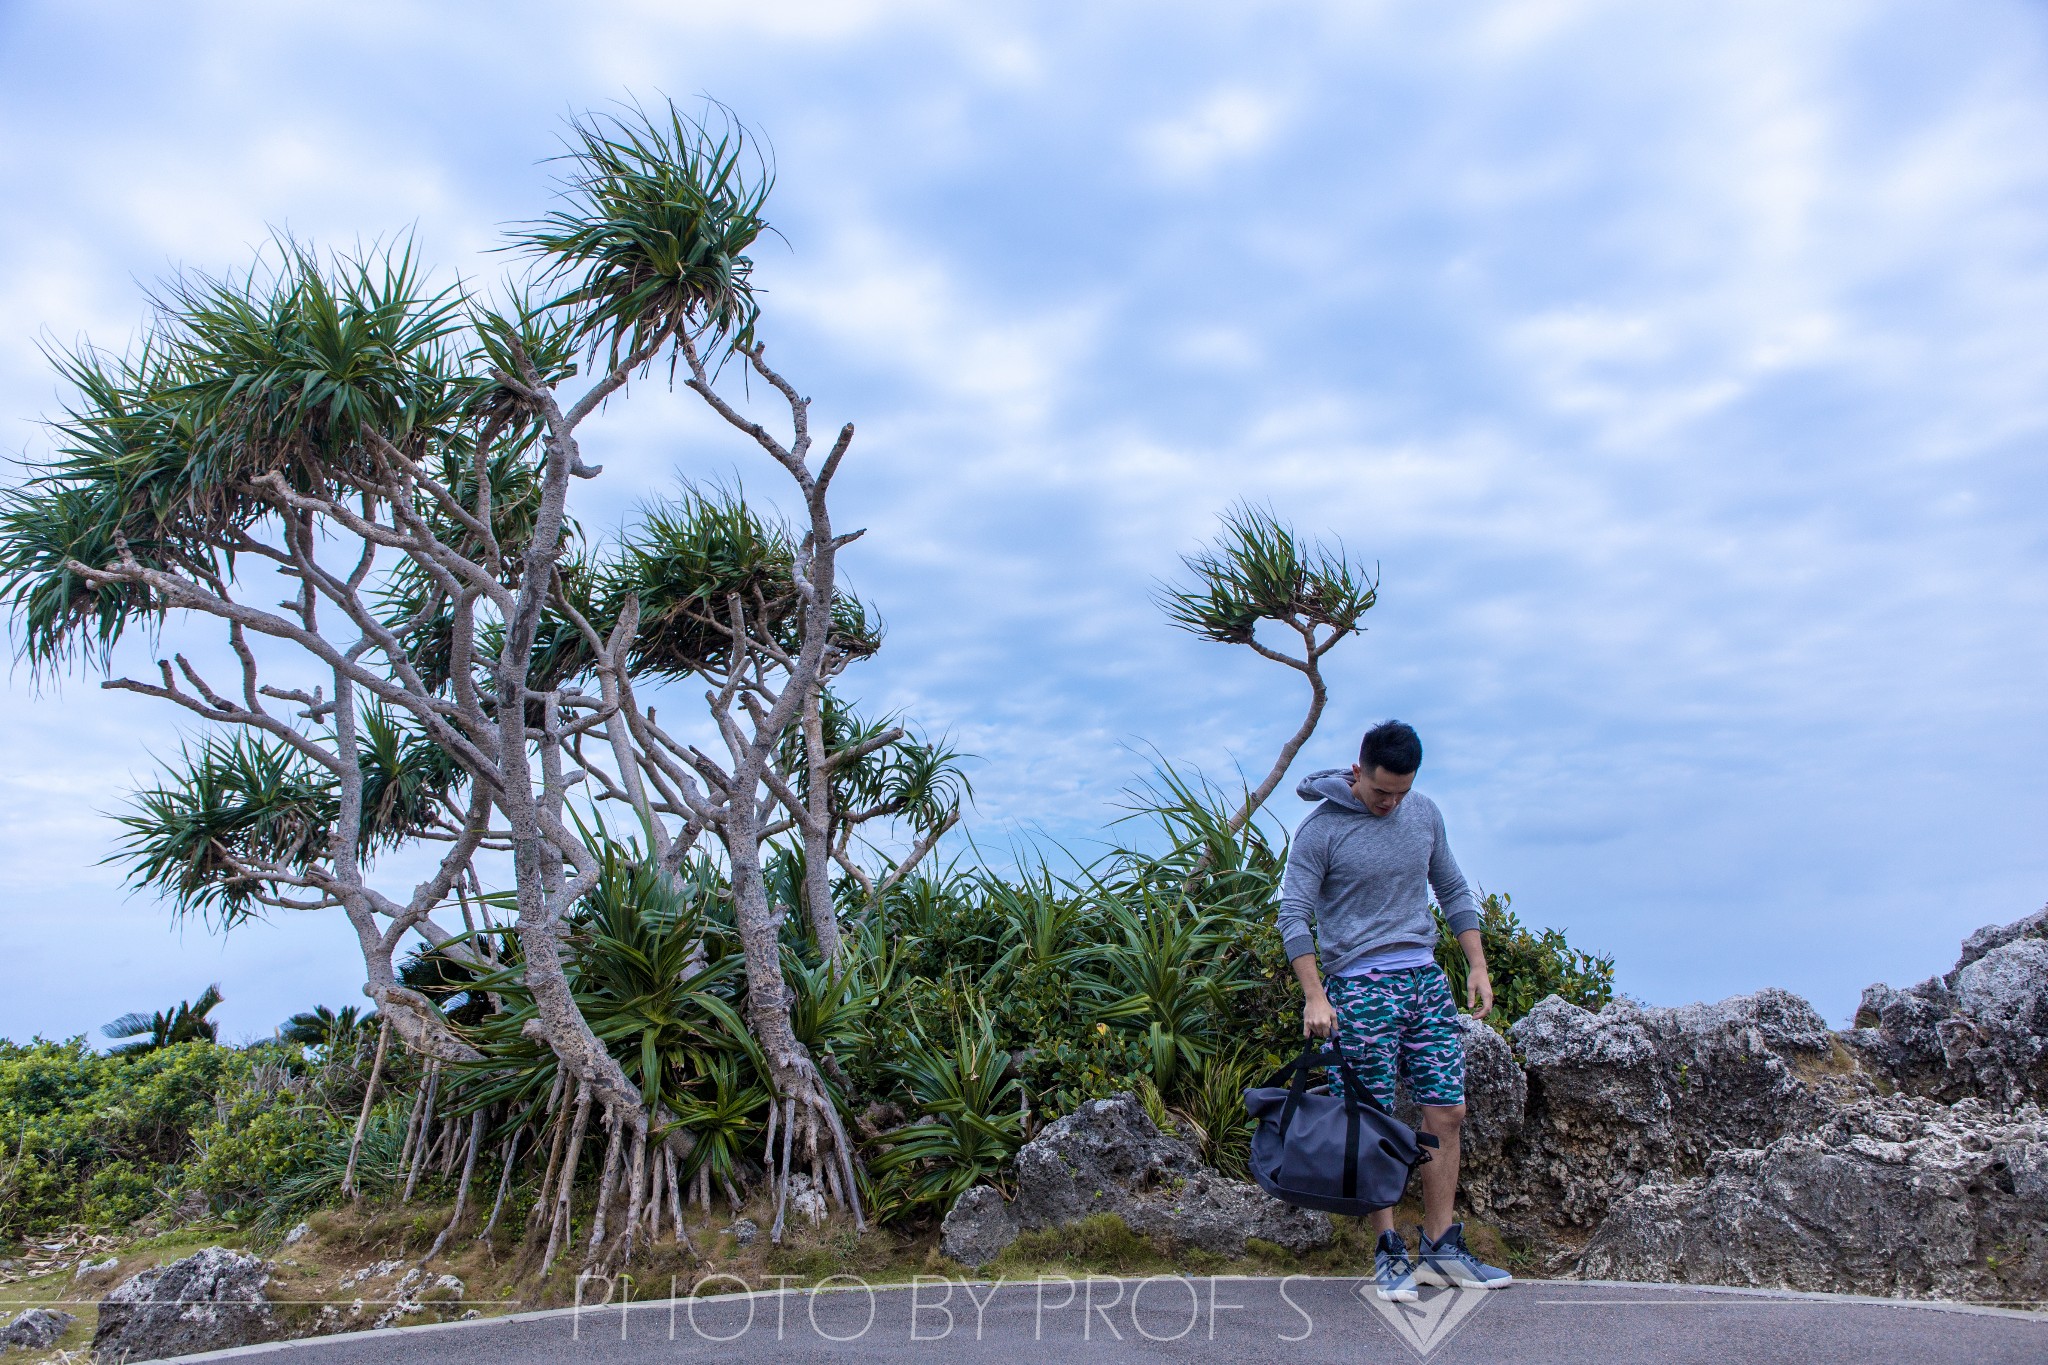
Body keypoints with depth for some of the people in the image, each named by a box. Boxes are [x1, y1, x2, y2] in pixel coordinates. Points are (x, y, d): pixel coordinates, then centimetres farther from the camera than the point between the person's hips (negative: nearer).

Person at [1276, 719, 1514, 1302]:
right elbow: (1293, 914, -11)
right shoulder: (1321, 828, -9)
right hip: (1360, 986, -5)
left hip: (1426, 976, 5)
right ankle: (1390, 1253, 13)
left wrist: (1477, 967, 10)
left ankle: (1441, 1248, 17)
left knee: (1446, 1112, 5)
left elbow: (1454, 890, 16)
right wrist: (1315, 996, -16)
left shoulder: (1425, 814, 7)